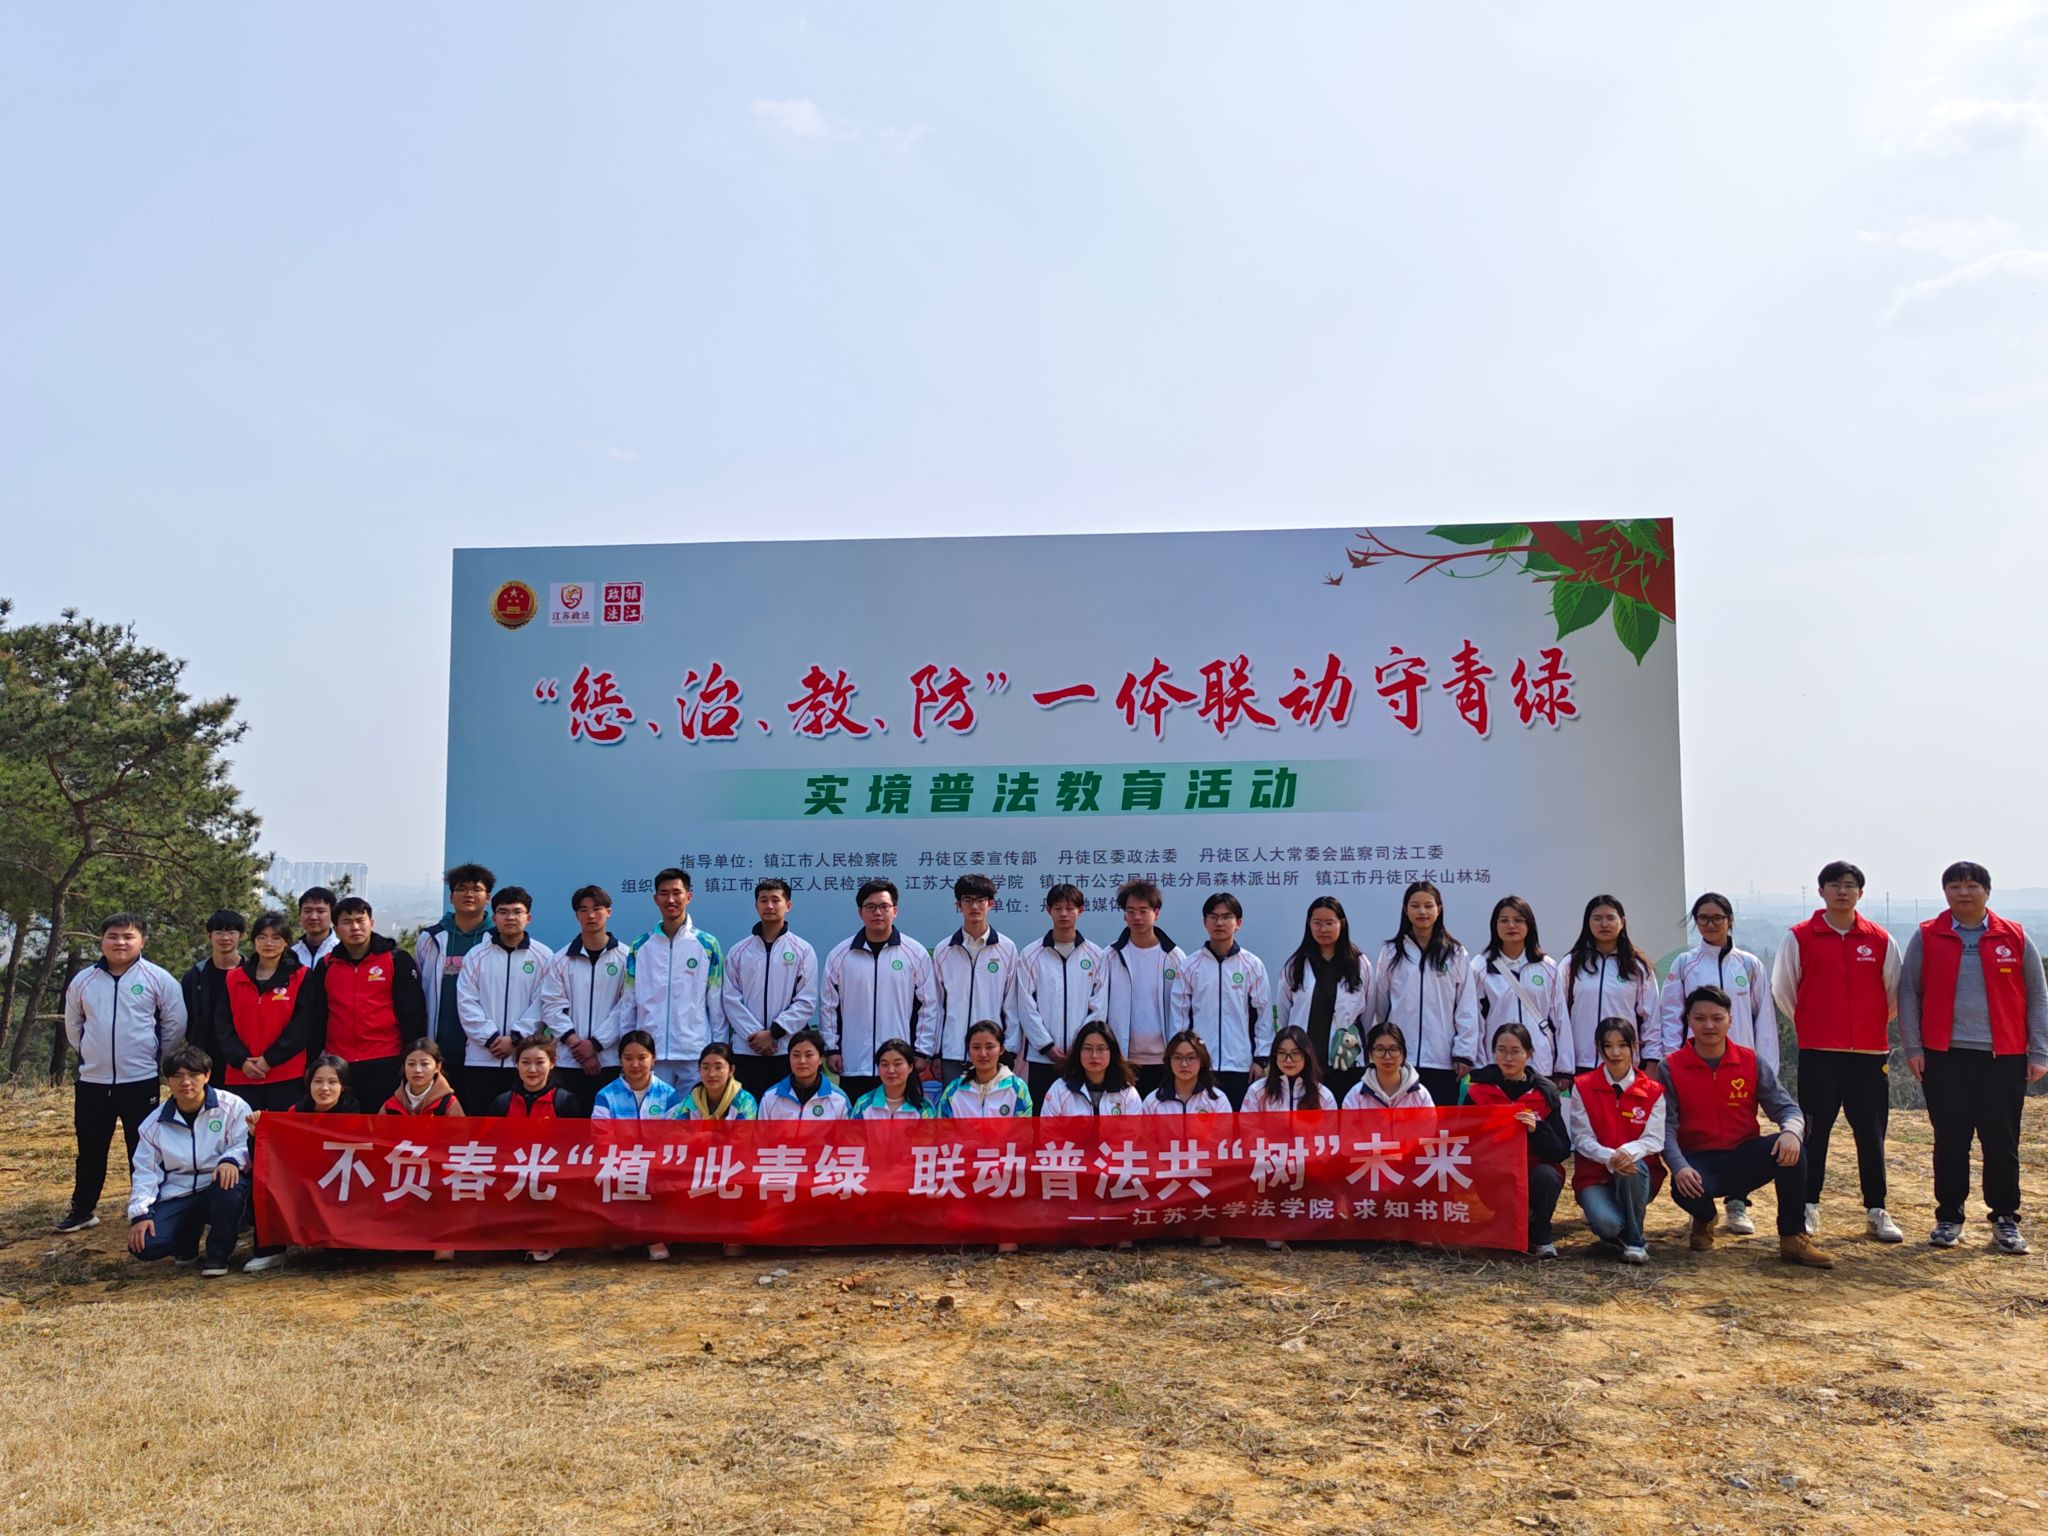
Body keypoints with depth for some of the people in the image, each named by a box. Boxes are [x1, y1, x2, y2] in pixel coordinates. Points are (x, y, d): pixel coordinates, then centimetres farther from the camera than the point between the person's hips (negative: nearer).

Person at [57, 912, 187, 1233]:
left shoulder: (157, 978, -6)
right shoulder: (83, 980, 4)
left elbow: (176, 1024, -1)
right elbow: (72, 1024, 17)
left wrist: (154, 1055, 2)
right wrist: (91, 1051, 12)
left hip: (141, 1081, -3)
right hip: (91, 1081, 3)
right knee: (90, 1151, 14)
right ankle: (82, 1210, 28)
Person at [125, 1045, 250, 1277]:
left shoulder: (231, 1106, -4)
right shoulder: (154, 1123, 6)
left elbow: (247, 1145, -11)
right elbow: (145, 1171, 9)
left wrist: (232, 1160, -34)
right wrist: (140, 1214, -4)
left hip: (219, 1190, -3)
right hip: (176, 1197, 3)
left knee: (230, 1185, -39)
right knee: (144, 1245, -22)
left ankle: (219, 1253, -12)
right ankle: (189, 1236, 16)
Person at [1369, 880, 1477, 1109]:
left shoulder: (1456, 954, 3)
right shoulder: (1391, 953, 6)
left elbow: (1467, 1008, 2)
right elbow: (1379, 1005, 12)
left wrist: (1464, 1053, -2)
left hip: (1442, 1059, -1)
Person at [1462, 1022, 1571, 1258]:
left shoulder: (1545, 1093, 0)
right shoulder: (1479, 1090, 1)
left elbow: (1562, 1150, -7)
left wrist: (1537, 1130, -25)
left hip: (1533, 1173, 0)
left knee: (1546, 1175, -33)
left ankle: (1541, 1236, -4)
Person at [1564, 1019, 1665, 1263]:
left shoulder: (1653, 1090, 2)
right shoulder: (1582, 1087, -1)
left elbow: (1654, 1139, -7)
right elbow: (1582, 1138, -7)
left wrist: (1629, 1151, -30)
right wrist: (1609, 1157, -28)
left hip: (1639, 1176, 1)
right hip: (1594, 1176, -1)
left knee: (1633, 1165, -37)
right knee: (1606, 1224, -32)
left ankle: (1634, 1241, -15)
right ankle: (1617, 1229, 9)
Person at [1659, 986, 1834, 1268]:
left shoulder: (1751, 1062, 3)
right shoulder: (1670, 1068, -4)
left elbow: (1786, 1107, -1)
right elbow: (1666, 1126, -11)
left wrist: (1791, 1131, -26)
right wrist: (1679, 1167, -29)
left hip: (1745, 1159, 2)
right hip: (1699, 1162, -2)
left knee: (1791, 1147, -27)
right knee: (1684, 1189, -37)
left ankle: (1793, 1239, -14)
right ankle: (1704, 1219, 5)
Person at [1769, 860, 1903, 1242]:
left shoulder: (1880, 940, 4)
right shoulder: (1799, 937, 0)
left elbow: (1895, 993, 14)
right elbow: (1782, 989, 7)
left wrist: (1874, 1026, 16)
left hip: (1870, 1053, 2)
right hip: (1818, 1054, -2)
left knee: (1871, 1135, 6)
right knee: (1815, 1133, 1)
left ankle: (1877, 1211, 17)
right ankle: (1808, 1208, 9)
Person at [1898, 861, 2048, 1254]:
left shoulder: (2015, 938, 5)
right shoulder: (1926, 937, 4)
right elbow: (1908, 993, 4)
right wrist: (1912, 1047, -2)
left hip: (2004, 1058, 0)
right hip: (1944, 1057, 0)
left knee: (2001, 1141, 4)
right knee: (1950, 1141, 5)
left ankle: (2005, 1221, 17)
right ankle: (1949, 1218, 15)